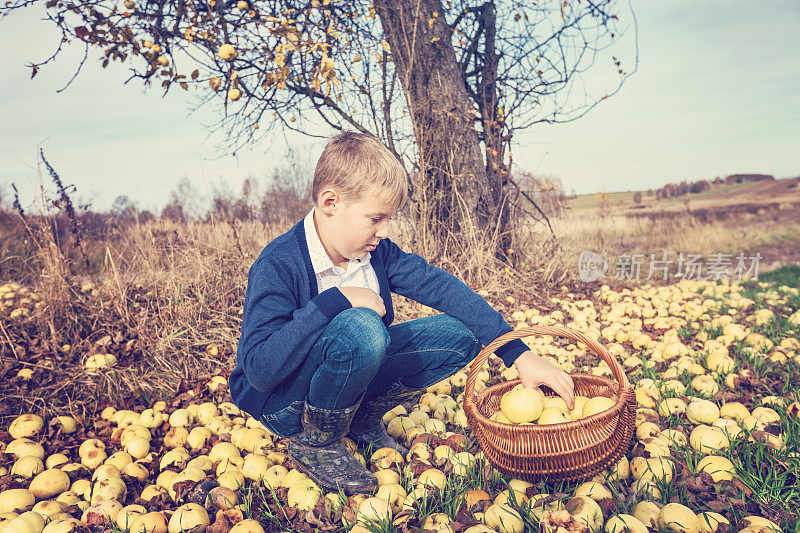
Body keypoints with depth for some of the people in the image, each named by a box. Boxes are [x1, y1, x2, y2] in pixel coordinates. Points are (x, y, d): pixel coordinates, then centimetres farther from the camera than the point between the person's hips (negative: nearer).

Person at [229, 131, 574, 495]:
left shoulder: (376, 251, -5)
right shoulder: (278, 265, -24)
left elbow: (438, 285, -10)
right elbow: (258, 370, -31)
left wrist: (519, 354, -16)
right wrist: (334, 301, -35)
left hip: (352, 376, 6)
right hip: (283, 402, -6)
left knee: (461, 336, -6)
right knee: (360, 328, -38)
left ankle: (362, 419, 7)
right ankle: (315, 444, -10)